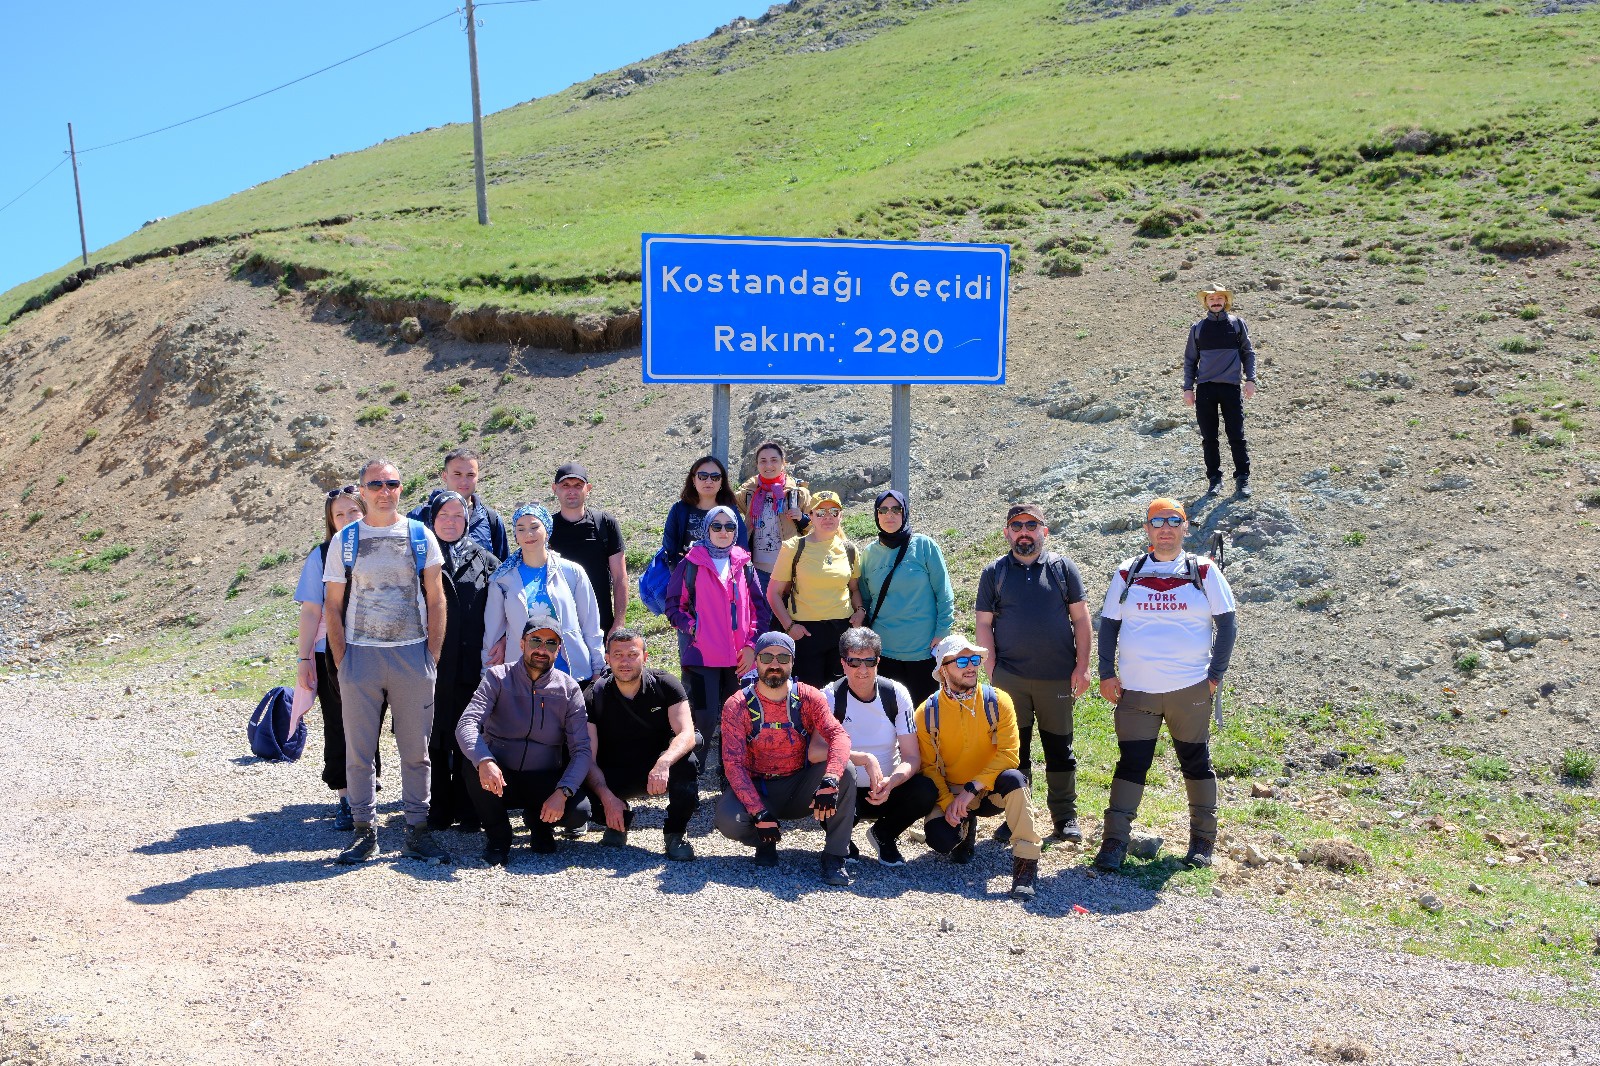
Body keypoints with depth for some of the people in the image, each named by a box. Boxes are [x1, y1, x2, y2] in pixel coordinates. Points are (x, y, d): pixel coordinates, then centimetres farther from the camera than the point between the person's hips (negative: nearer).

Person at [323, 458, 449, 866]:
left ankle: (417, 829, 13)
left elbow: (436, 600, 6)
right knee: (359, 748, 5)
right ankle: (364, 829, 16)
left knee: (415, 748, 4)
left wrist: (432, 656, 0)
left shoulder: (421, 536, 6)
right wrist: (342, 662, -1)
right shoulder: (344, 540, 6)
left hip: (413, 654, 0)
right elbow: (333, 607, 7)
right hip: (360, 654, 0)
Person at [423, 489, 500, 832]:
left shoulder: (483, 560, 9)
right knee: (435, 739, 4)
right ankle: (439, 811, 14)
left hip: (471, 665, 0)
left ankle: (468, 811, 12)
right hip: (431, 664, 0)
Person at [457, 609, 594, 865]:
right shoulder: (498, 677, -6)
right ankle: (497, 835, -5)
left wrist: (562, 792, -26)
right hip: (498, 778, 0)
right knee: (475, 767, -33)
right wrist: (484, 761, -40)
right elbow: (466, 725, -19)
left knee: (578, 812, -27)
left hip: (544, 783, 1)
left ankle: (539, 822, 11)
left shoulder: (569, 689, -4)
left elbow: (582, 750, -8)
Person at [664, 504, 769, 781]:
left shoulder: (744, 565, 10)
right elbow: (673, 605, 1)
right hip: (702, 655, -4)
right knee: (705, 719, -9)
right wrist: (692, 629, -11)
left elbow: (760, 607, 11)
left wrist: (752, 645, 2)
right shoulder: (691, 564, 0)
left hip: (738, 657, 4)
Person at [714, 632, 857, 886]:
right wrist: (760, 814, -28)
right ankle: (765, 842, 4)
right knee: (728, 820, -32)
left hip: (800, 789, 1)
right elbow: (733, 763, -17)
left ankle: (834, 856, -16)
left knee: (844, 771, -27)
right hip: (756, 789, -1)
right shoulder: (737, 706, -11)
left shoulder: (808, 698, -8)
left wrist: (829, 782, -42)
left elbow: (839, 736, -23)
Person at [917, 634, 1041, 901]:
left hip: (991, 790, -1)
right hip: (950, 792, 1)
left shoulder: (997, 702, -10)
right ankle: (966, 827, 14)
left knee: (1014, 779, -34)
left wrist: (971, 789, -24)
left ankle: (1026, 863, -26)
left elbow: (1009, 754, -17)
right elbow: (929, 766, -4)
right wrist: (947, 803, -19)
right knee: (939, 838, -26)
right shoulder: (927, 712, -8)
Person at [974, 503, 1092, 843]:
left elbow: (1080, 618, 4)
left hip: (1057, 676, 0)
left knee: (1059, 748, 7)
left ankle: (1066, 818, 18)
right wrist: (990, 667, -3)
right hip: (1009, 677, 0)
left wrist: (1082, 665, -2)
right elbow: (984, 624, 5)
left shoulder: (1063, 567, 5)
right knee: (1014, 748, 7)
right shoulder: (994, 572, 6)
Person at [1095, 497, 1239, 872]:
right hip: (1135, 690, 1)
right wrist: (1106, 673, 0)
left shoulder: (1203, 570, 2)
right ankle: (1114, 841, 5)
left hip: (1190, 688, 0)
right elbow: (1108, 623, 9)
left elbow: (1227, 623, 4)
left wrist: (1216, 673, -3)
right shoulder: (1128, 573, 6)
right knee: (1131, 763, 1)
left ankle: (1203, 840, 24)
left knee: (1196, 761, 11)